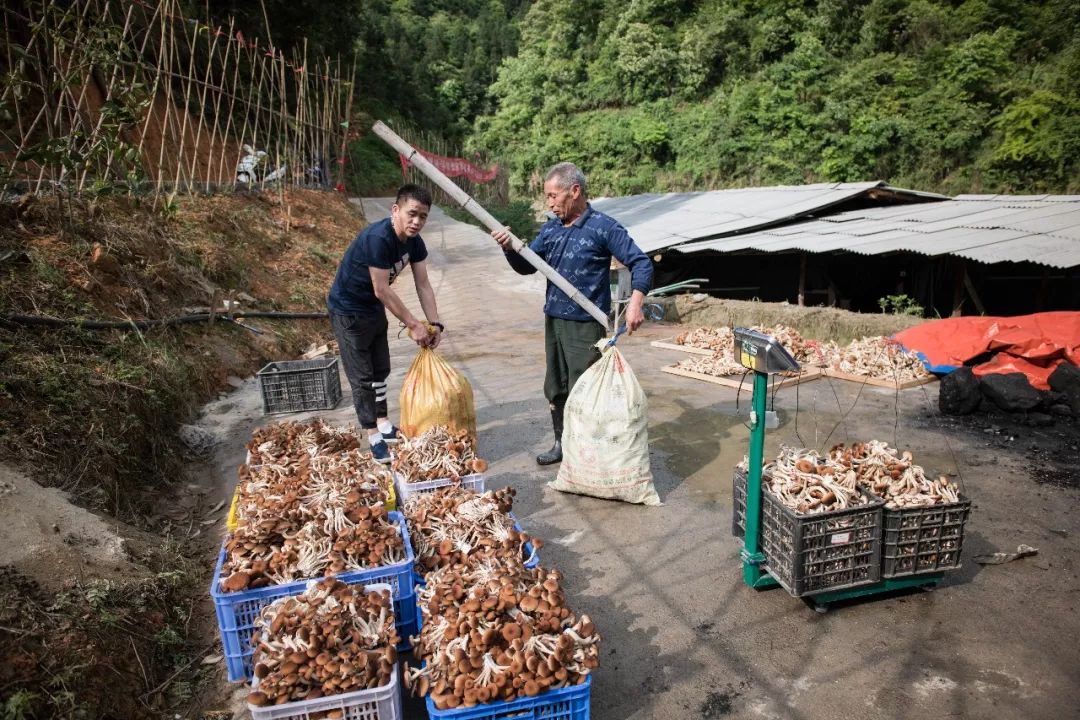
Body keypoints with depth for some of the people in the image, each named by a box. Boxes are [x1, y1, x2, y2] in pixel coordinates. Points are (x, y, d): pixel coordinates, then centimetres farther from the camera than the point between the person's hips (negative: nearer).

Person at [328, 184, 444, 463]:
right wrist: (414, 325, -24)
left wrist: (435, 323, -13)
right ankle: (374, 437, 7)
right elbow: (382, 290, -30)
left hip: (374, 309, 9)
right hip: (348, 310, -8)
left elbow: (423, 284, -4)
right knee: (362, 376, -2)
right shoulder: (377, 238, -33)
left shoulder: (415, 242, -8)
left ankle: (383, 424, 31)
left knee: (380, 369, 17)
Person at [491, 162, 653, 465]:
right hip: (553, 320, 7)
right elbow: (527, 266, 12)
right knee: (556, 389, 16)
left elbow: (641, 262, -11)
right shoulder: (551, 228, 8)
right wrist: (509, 248, -9)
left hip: (585, 326, -7)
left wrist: (636, 301, -26)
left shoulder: (602, 227, -10)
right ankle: (562, 443, 32)